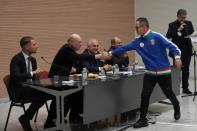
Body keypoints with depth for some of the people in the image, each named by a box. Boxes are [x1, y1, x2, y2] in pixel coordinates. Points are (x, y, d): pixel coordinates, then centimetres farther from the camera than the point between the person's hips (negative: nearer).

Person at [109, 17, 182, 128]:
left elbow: (171, 46, -15)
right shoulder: (138, 41, 3)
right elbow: (125, 47, 10)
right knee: (145, 95, -2)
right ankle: (143, 119, 9)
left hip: (164, 72, -4)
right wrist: (112, 53, 10)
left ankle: (177, 110, 42)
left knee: (169, 93, 12)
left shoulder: (156, 37, -14)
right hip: (150, 73, 4)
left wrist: (177, 57, -28)